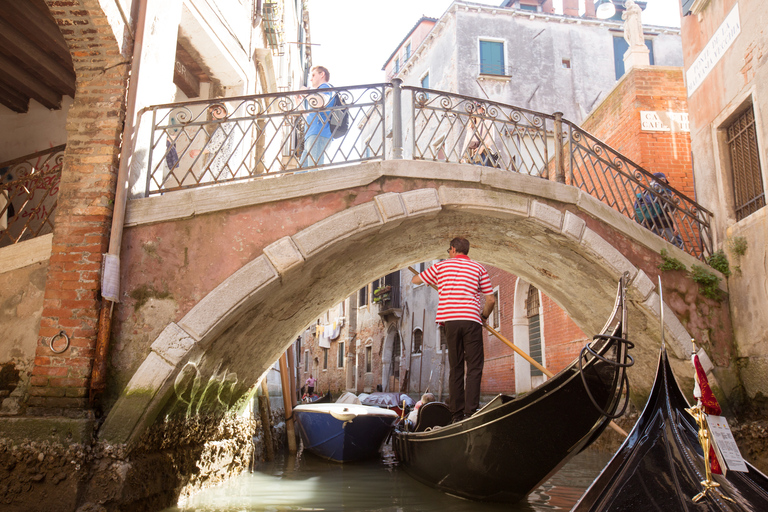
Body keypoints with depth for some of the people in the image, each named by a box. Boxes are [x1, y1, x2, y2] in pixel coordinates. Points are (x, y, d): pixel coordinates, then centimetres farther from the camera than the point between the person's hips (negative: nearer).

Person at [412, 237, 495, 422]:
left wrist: (433, 280, 44)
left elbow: (415, 280, 24)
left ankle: (457, 414, 7)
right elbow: (491, 300, 7)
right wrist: (484, 316, 24)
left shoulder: (441, 266, 12)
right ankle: (470, 411, -9)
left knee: (455, 368, 8)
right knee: (474, 367, 1)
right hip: (471, 320, -1)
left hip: (449, 321, 1)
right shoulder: (478, 268, 11)